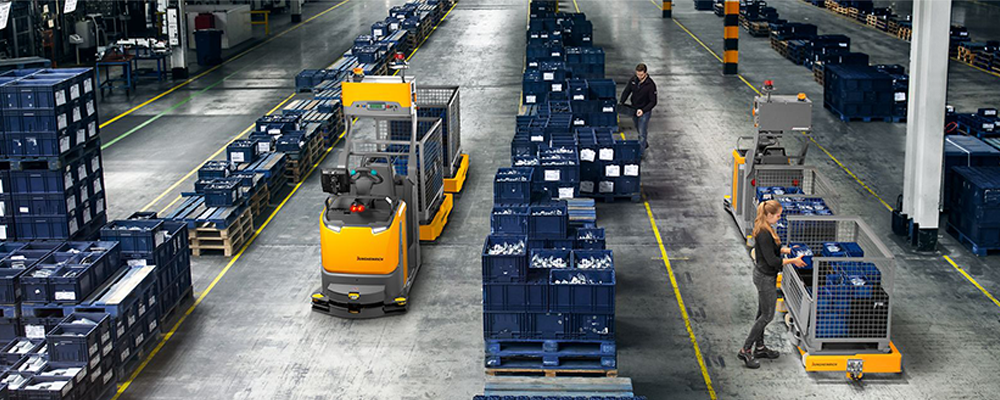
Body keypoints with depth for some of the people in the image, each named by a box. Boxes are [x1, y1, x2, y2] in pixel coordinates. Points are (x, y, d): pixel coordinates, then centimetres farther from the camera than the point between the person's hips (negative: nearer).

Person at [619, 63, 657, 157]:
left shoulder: (650, 85, -22)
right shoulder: (633, 80, -7)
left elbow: (653, 102, -19)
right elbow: (626, 91, 5)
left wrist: (643, 110, -31)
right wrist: (621, 103, -11)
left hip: (645, 111, -6)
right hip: (633, 110, 6)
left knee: (642, 133, -3)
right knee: (639, 130, 24)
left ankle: (640, 153, 3)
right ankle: (645, 144, 48)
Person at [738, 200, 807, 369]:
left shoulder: (764, 228, 4)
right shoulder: (764, 233, -27)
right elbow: (772, 260, -26)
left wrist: (786, 250, 11)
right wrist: (793, 260, -16)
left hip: (763, 275, 10)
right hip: (765, 278, -10)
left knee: (762, 313, 19)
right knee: (767, 315, -1)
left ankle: (759, 347, 30)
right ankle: (745, 350, 3)